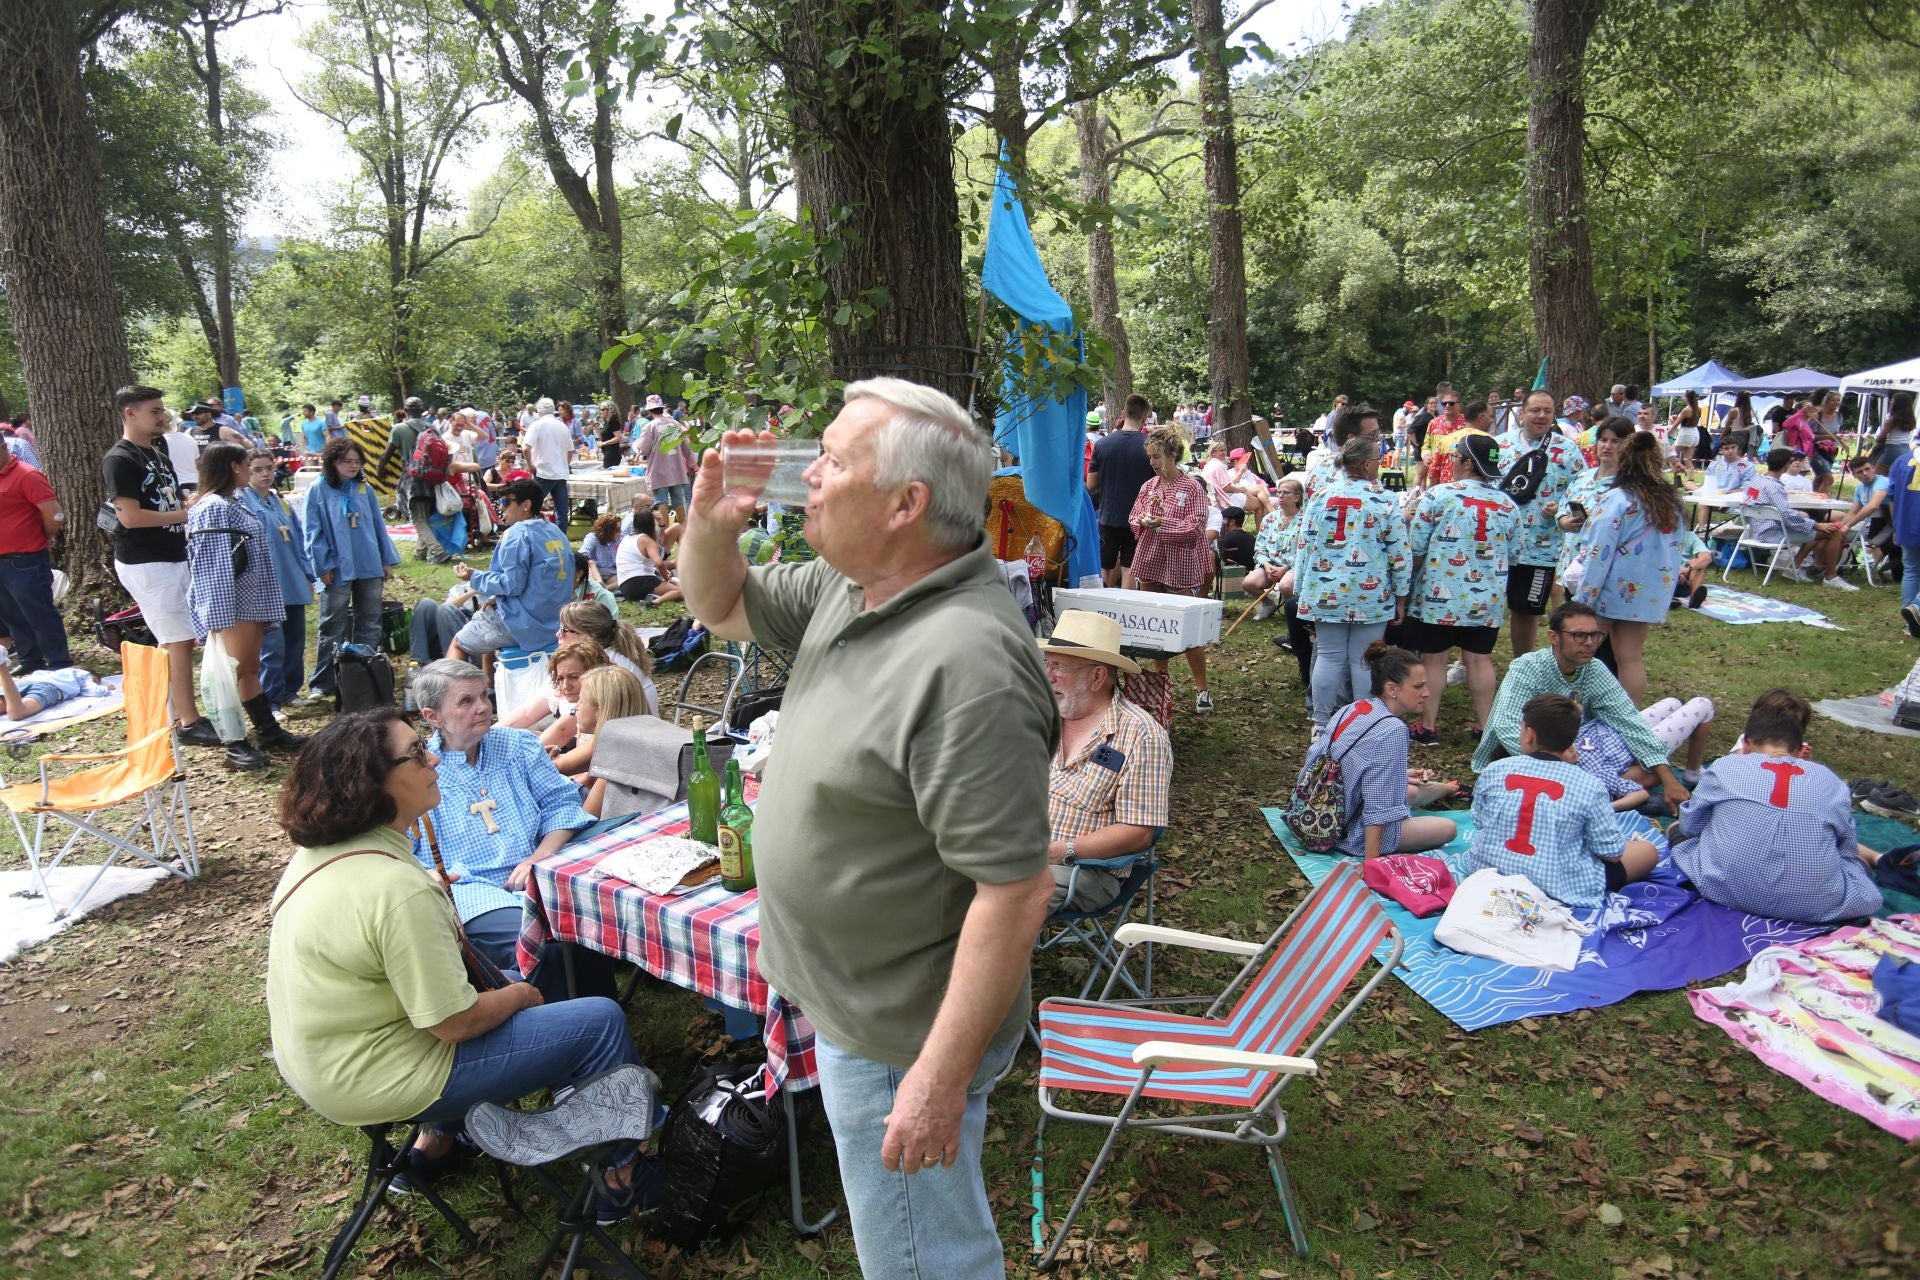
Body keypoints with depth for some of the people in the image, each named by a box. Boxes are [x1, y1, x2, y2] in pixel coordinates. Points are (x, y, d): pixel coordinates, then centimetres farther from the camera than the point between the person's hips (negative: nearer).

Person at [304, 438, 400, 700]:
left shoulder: (365, 489, 7)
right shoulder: (319, 491, -4)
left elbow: (378, 525, 12)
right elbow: (313, 532, -5)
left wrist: (387, 560, 10)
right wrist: (323, 566, -11)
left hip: (370, 567, 4)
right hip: (338, 569, -4)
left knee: (369, 624, 11)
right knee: (333, 629, 2)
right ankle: (323, 683, 9)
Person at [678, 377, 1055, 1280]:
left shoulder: (965, 662, -32)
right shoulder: (852, 586, -2)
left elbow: (1013, 890, -31)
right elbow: (723, 610, 13)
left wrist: (941, 1076, -26)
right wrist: (711, 521, -8)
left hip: (902, 1035, -9)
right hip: (855, 1001, 9)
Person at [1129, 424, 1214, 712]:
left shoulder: (1192, 488, -6)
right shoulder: (1148, 486, 9)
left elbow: (1196, 526, -12)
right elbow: (1133, 520, 12)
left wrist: (1162, 523, -16)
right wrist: (1143, 521, -10)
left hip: (1180, 566, -5)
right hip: (1149, 562, 5)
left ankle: (1202, 689, 6)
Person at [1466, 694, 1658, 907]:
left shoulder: (1494, 771, -9)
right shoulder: (1588, 786, -16)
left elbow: (1478, 822, 5)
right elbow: (1612, 853, -10)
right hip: (1558, 887, -3)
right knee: (1647, 851, 11)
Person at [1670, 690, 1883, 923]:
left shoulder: (1725, 767, 4)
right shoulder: (1830, 781, 5)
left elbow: (1689, 825, 17)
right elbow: (1848, 850, 14)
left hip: (1727, 892, -1)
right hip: (1816, 905, 1)